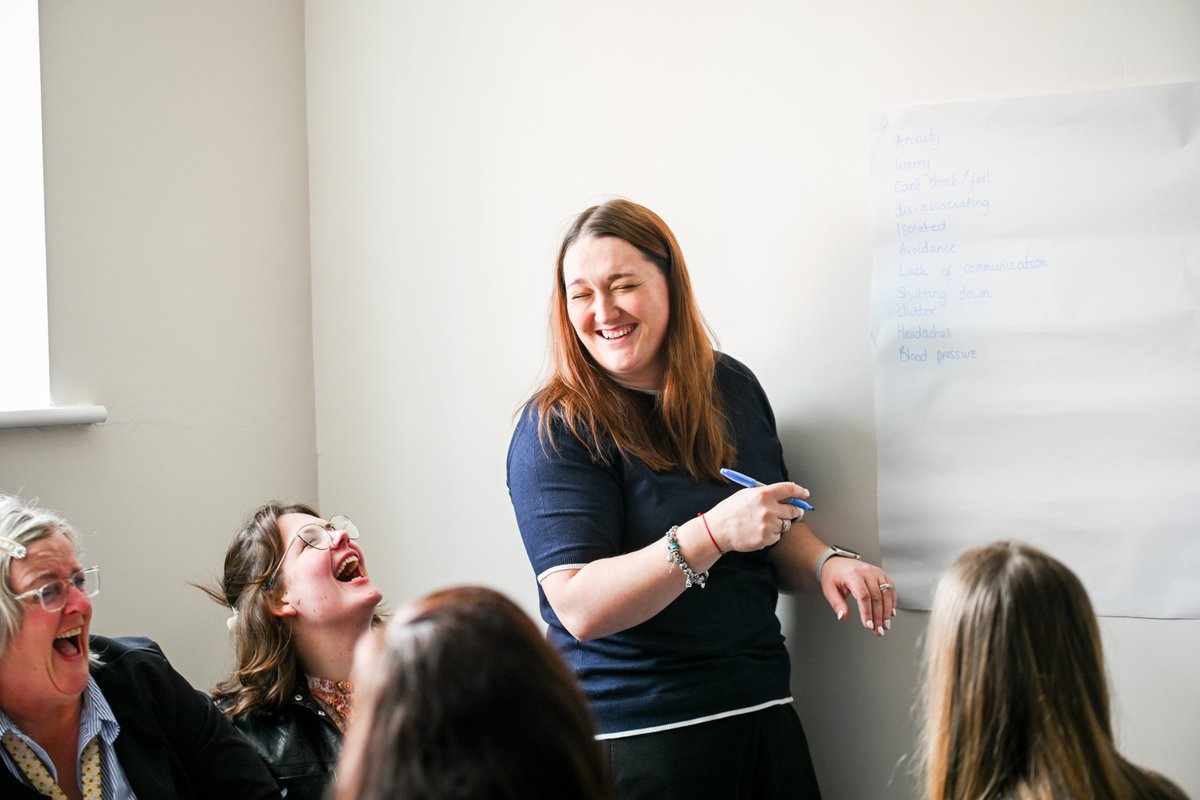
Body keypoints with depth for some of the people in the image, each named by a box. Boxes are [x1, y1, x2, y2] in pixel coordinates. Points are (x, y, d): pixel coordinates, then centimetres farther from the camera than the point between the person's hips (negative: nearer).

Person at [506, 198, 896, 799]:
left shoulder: (732, 388, 7)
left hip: (763, 713, 6)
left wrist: (823, 563, -4)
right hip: (635, 741, -5)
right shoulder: (556, 430, -12)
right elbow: (581, 608, -22)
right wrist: (714, 533, -30)